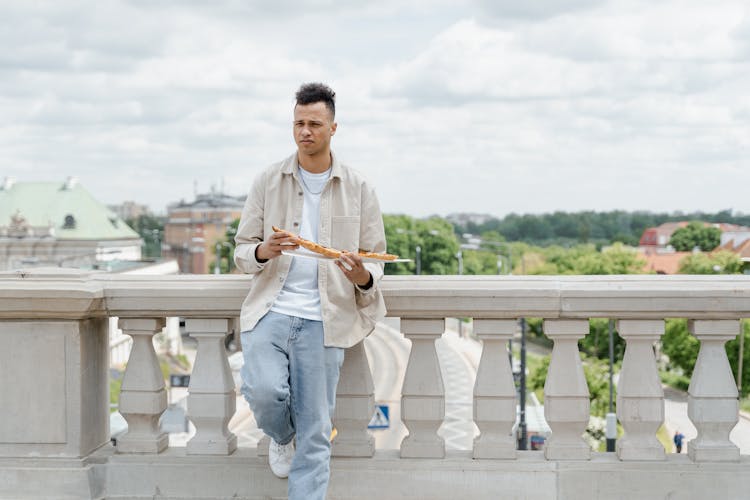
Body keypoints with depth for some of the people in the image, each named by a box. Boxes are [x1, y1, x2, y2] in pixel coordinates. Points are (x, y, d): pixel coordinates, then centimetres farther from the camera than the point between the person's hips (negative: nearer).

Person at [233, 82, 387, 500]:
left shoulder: (359, 189, 7)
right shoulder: (268, 181, 8)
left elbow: (376, 261, 10)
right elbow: (242, 249, 10)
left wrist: (362, 276, -15)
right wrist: (264, 251, -14)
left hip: (323, 321, 0)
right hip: (270, 312, 0)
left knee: (315, 439, -3)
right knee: (264, 391, -23)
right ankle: (282, 438, 13)